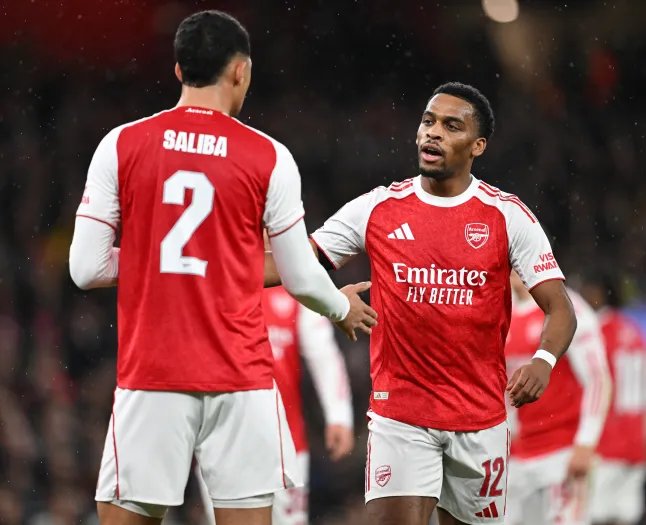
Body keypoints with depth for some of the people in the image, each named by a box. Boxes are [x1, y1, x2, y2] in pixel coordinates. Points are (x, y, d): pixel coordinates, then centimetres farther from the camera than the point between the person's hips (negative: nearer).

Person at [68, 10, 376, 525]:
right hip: (240, 377, 0)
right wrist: (342, 307, 26)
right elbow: (300, 278, 5)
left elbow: (85, 268, 1)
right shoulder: (268, 157, 0)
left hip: (149, 377, 1)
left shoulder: (121, 146, 1)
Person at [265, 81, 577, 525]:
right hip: (399, 416, 0)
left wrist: (544, 361, -25)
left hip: (480, 419, 0)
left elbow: (560, 309, -4)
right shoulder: (378, 209, 2)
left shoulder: (508, 216, -1)